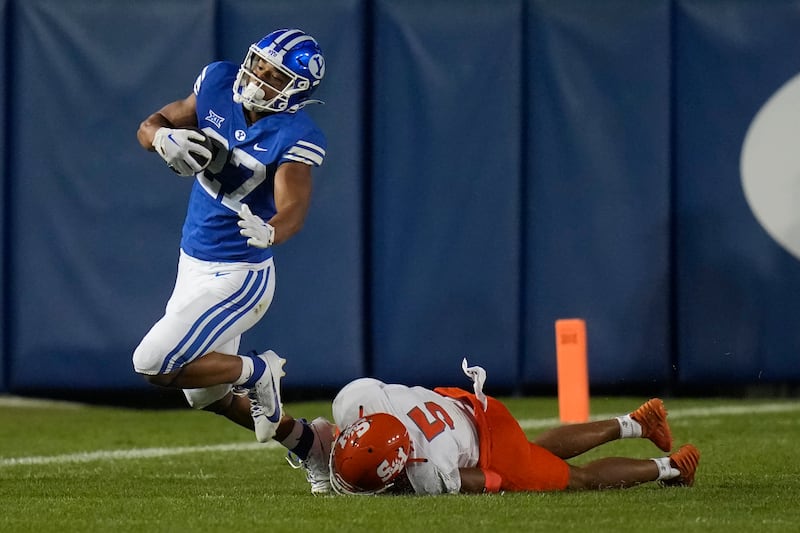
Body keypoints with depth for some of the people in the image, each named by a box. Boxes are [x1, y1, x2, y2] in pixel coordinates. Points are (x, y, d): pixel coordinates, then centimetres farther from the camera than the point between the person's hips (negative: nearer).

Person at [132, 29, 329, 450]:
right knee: (207, 394, 19)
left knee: (154, 365, -14)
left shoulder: (295, 137, -21)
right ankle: (307, 440, 36)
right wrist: (163, 138, -23)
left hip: (237, 277, -8)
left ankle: (256, 371, 7)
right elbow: (148, 127, 1)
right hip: (193, 263, 8)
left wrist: (268, 232, -55)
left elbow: (293, 208, -33)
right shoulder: (218, 84, -5)